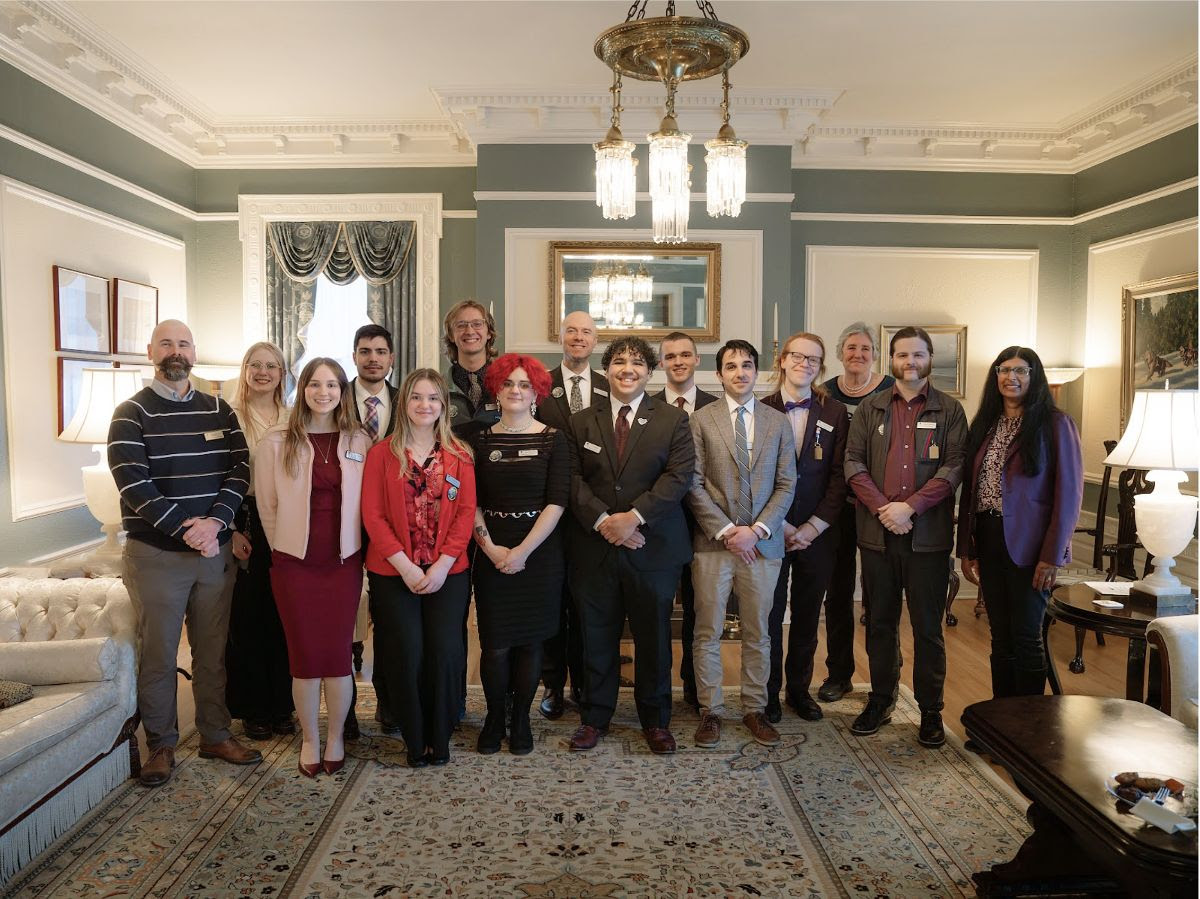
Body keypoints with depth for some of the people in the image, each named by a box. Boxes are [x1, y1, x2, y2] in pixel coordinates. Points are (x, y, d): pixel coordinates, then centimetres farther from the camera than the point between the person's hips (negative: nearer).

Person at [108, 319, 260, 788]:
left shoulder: (218, 410, 8)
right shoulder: (132, 413, -3)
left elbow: (239, 469, 0)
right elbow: (132, 480, -14)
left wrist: (215, 521, -15)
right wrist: (185, 530, -19)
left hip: (215, 551, 3)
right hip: (155, 553, -3)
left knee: (212, 651, 12)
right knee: (158, 655, 5)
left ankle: (215, 735, 27)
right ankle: (161, 744, 21)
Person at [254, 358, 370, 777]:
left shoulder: (358, 441, 3)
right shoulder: (277, 441, -1)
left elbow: (366, 502, 7)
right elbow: (267, 504, 3)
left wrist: (351, 545, 4)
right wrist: (284, 544, 5)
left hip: (344, 560, 1)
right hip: (294, 561, -1)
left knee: (338, 653, 4)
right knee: (304, 655, 4)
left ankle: (335, 737, 23)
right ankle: (310, 740, 23)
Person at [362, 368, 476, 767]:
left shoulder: (459, 454, 5)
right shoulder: (382, 453, 2)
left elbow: (466, 512, 0)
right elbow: (372, 514, -3)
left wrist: (442, 565, -10)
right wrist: (405, 565, -12)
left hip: (447, 572, 1)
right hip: (393, 572, 0)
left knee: (445, 652, -2)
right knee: (406, 655, 1)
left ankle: (439, 739, 17)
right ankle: (414, 740, 20)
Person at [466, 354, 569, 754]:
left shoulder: (553, 439, 0)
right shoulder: (480, 439, 6)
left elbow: (557, 501, -7)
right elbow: (471, 502, 2)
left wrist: (523, 551, -12)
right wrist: (490, 548, -10)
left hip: (539, 552, -1)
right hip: (492, 554, 1)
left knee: (530, 641, 7)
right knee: (495, 643, 1)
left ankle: (521, 719, 24)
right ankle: (494, 718, 22)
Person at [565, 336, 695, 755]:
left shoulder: (672, 420, 3)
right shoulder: (580, 422, 8)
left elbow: (678, 476, -8)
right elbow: (573, 480, 0)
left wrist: (634, 516, -17)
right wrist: (602, 520, -15)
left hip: (653, 547, -1)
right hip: (594, 547, 1)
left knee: (653, 637, 10)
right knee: (597, 637, 10)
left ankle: (655, 721, 27)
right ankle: (594, 718, 26)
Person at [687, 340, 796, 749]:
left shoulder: (778, 422, 8)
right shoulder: (701, 420, 1)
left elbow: (786, 484, 4)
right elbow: (694, 484, -4)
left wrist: (757, 529, -8)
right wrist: (725, 531, -11)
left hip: (763, 543, 2)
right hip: (713, 543, -2)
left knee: (758, 633, 11)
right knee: (708, 633, 5)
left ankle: (755, 710, 24)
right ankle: (710, 711, 18)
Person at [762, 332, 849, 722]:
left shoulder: (835, 414, 4)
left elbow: (839, 477, 0)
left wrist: (813, 527, -8)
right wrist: (778, 525, -10)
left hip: (816, 533, 2)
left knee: (807, 616, 11)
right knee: (769, 614, 5)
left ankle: (799, 687, 27)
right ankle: (768, 692, 20)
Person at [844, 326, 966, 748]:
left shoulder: (949, 410, 4)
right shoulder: (870, 408, 9)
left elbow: (954, 466, -6)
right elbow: (853, 463, 2)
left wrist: (910, 506, -16)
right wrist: (882, 509, -11)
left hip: (928, 534, -2)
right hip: (877, 532, 2)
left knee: (927, 626, 5)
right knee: (880, 622, 12)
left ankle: (930, 710, 17)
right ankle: (881, 700, 25)